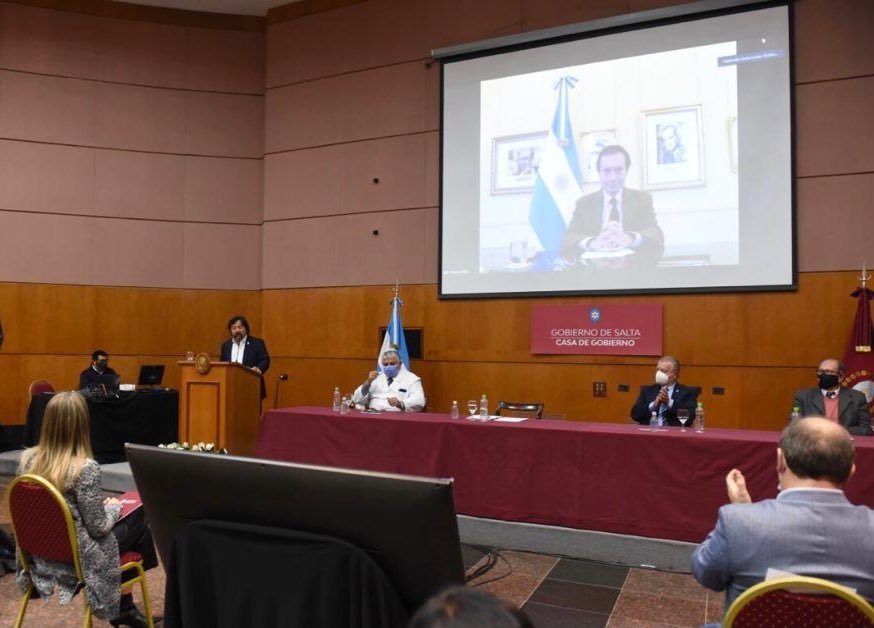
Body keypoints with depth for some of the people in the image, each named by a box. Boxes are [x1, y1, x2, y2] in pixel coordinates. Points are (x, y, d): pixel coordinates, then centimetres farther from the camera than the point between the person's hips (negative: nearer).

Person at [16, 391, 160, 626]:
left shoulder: (27, 459, -7)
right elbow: (98, 528, -20)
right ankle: (123, 606, 34)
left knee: (129, 519, 24)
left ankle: (124, 607, 34)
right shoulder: (86, 468, -28)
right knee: (141, 517, 15)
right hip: (79, 558, -7)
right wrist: (114, 507, 0)